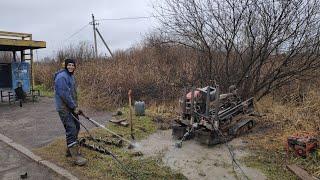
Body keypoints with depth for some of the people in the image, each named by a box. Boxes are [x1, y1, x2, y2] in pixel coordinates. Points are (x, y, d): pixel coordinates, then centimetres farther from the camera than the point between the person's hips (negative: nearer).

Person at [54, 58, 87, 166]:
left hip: (71, 107, 10)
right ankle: (76, 157, -9)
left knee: (76, 127, 15)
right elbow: (64, 94, -23)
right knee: (71, 130, -12)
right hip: (64, 108, -10)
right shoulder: (62, 77, -17)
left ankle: (70, 150, 31)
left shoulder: (71, 76, 14)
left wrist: (75, 106, 15)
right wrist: (74, 107, -18)